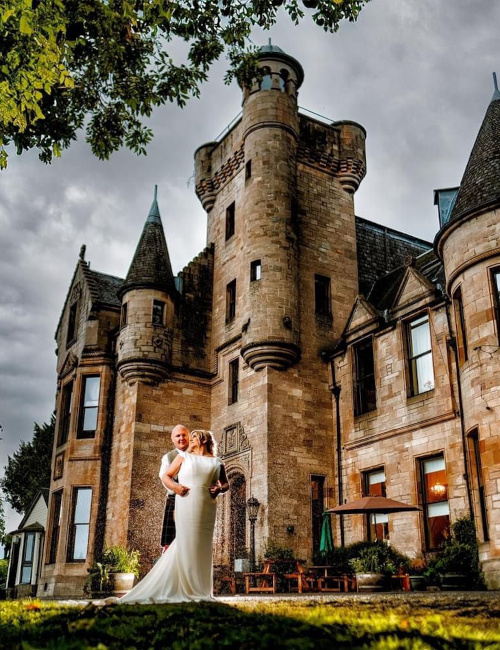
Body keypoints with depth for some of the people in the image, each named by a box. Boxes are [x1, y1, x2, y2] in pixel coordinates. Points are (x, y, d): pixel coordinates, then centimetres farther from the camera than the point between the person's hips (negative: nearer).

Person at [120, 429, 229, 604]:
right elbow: (165, 476, 9)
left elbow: (226, 484, 21)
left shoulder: (216, 462, 15)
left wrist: (220, 489, -2)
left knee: (203, 547, 4)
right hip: (186, 505, -2)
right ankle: (187, 590, -1)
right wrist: (175, 486, -11)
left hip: (207, 509, 2)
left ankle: (200, 590, 11)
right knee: (186, 545, -5)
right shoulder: (184, 456, 11)